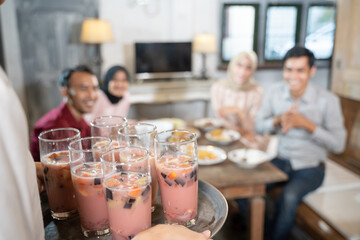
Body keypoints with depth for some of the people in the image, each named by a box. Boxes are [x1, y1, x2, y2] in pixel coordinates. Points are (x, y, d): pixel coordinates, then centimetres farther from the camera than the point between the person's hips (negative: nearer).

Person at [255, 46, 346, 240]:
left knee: (288, 197, -31)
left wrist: (307, 124, -22)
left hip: (310, 168, -3)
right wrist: (277, 120, -16)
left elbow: (338, 145, -10)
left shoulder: (327, 100, -12)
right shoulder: (275, 93, -2)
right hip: (280, 161, 4)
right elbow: (258, 126, 4)